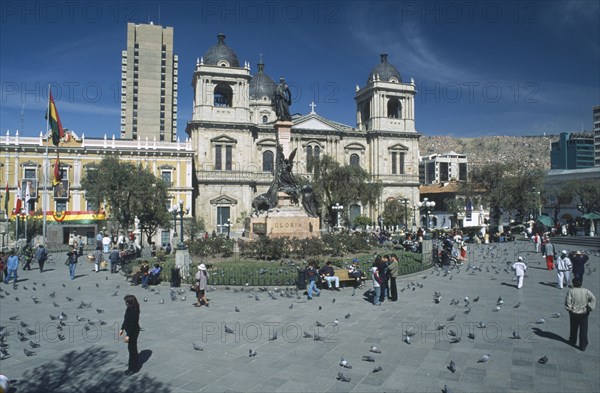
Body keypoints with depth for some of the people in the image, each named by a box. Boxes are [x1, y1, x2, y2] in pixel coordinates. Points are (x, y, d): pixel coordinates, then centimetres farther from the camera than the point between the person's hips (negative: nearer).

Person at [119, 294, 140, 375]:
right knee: (132, 347, 23)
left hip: (133, 332, -9)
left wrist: (128, 335, -24)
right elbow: (125, 320, 13)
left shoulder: (134, 311, -27)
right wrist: (122, 329, 17)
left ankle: (133, 368, 12)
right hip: (129, 330, 9)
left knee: (132, 348, 1)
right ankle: (133, 363, 41)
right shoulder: (129, 309, 2)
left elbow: (132, 324, -26)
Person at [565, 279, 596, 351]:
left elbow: (567, 302, -14)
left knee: (573, 329, 19)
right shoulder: (586, 291, -8)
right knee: (583, 330, 8)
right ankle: (583, 346, 10)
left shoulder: (571, 291, -12)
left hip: (573, 313, 0)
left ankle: (572, 341, 36)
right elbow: (593, 299, -18)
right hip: (584, 313, 0)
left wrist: (570, 309, 2)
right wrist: (590, 308, -10)